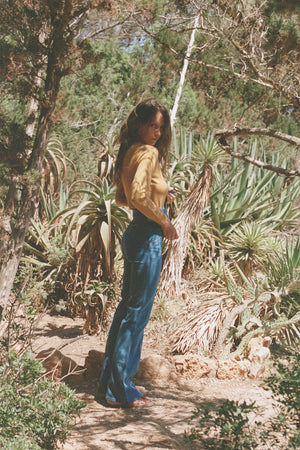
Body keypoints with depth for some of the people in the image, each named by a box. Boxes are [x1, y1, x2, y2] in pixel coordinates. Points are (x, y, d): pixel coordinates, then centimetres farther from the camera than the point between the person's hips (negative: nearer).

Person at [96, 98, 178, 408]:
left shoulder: (130, 152, 13)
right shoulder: (149, 153, -14)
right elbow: (138, 194, -28)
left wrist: (161, 196, 14)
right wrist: (164, 221, -15)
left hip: (134, 234, 10)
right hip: (147, 238, -10)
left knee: (127, 308, 16)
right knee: (138, 312, -2)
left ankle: (114, 381, 26)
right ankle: (119, 390, 7)